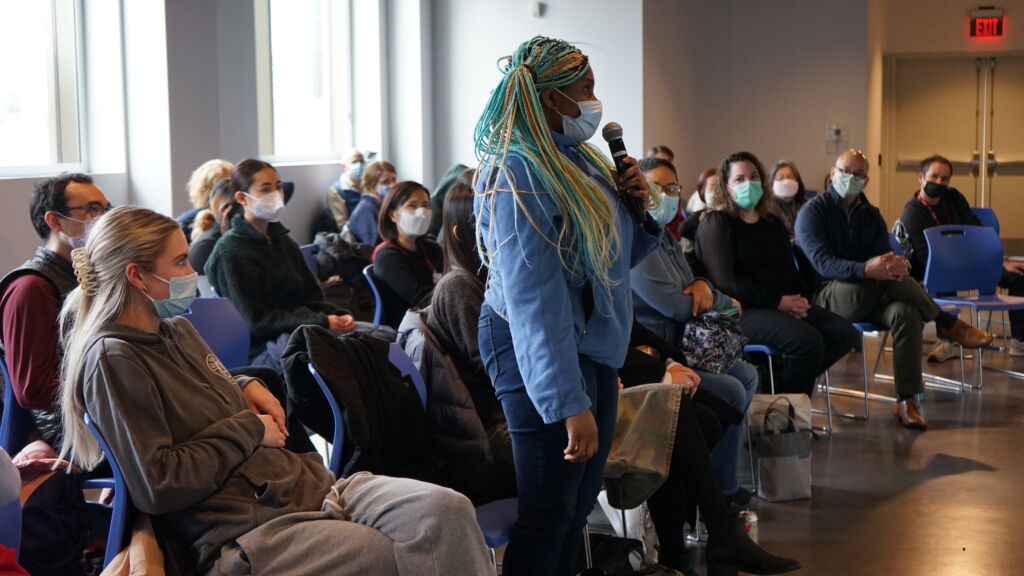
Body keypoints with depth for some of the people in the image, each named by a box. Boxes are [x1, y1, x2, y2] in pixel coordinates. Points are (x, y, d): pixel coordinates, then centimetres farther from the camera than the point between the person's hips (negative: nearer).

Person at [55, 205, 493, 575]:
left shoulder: (177, 331, 18)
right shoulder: (111, 361, -9)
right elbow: (157, 486, -17)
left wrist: (247, 389, 14)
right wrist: (248, 430, -7)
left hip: (302, 482, 9)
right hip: (239, 532, -8)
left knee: (446, 509, -18)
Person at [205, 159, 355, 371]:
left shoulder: (283, 241, 21)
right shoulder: (230, 251, -4)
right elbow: (255, 320, -11)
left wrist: (338, 315, -2)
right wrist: (321, 322, -17)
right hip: (261, 351, -8)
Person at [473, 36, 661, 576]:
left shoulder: (583, 159, 10)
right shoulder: (518, 173, -19)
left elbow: (612, 257, 20)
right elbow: (535, 298, -26)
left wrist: (640, 207, 0)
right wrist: (570, 403, -31)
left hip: (595, 350, 9)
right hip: (542, 355, -9)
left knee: (579, 505, 17)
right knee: (548, 515, -2)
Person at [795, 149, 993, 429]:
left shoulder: (871, 216, 15)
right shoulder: (813, 212, -2)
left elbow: (884, 259, 2)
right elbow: (822, 262, -19)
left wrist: (896, 266, -27)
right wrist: (867, 269, -37)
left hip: (870, 297, 5)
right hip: (828, 296, -5)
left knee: (907, 312, -29)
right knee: (884, 275, -34)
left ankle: (906, 401, -28)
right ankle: (949, 325, -15)